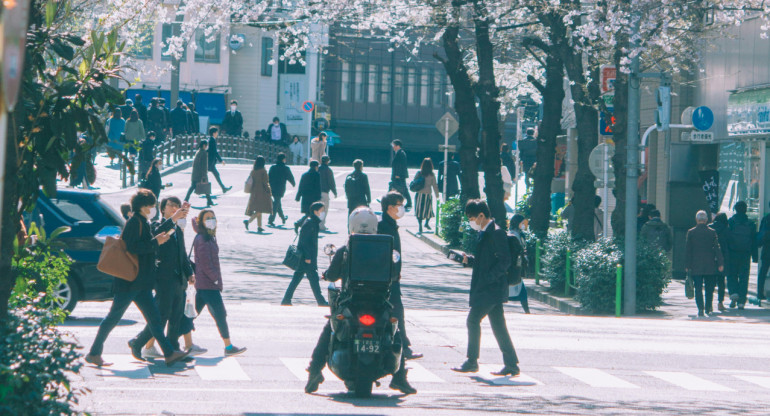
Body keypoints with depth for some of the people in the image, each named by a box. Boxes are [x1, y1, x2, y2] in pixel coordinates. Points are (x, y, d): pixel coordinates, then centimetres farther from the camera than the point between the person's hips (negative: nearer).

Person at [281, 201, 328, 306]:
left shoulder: (313, 222, 14)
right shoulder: (309, 223, -16)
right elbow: (304, 241, -19)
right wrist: (307, 257, -20)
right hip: (306, 256, -10)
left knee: (297, 277, 10)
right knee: (313, 278, -3)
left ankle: (286, 300, 12)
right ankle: (321, 302, 2)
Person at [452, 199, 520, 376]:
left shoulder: (496, 233, -14)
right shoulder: (485, 233, 16)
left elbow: (504, 260, -19)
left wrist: (487, 278, -23)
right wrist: (468, 259, 6)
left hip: (490, 289, -10)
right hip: (490, 289, 10)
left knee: (473, 320, -8)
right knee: (498, 325, 9)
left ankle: (472, 362, -2)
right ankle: (511, 364, 11)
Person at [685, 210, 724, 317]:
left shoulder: (691, 232, -1)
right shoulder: (712, 232, -1)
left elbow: (687, 250, 0)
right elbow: (717, 248, -1)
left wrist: (687, 265, 4)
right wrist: (720, 263, 1)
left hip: (696, 266, -1)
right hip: (710, 266, 1)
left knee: (698, 288, 0)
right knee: (709, 289, 11)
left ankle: (700, 309, -10)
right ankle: (708, 309, 12)